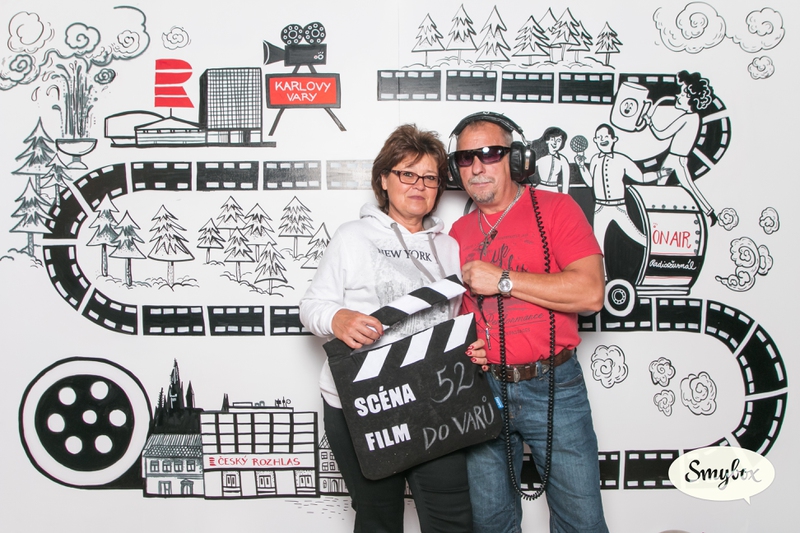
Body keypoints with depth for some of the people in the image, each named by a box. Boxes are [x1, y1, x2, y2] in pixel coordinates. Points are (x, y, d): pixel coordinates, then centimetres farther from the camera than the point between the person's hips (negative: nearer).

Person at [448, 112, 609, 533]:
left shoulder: (554, 208, -4)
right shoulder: (458, 232, 10)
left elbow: (590, 292, -17)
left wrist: (501, 279, -16)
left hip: (551, 387, -4)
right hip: (482, 390, 4)